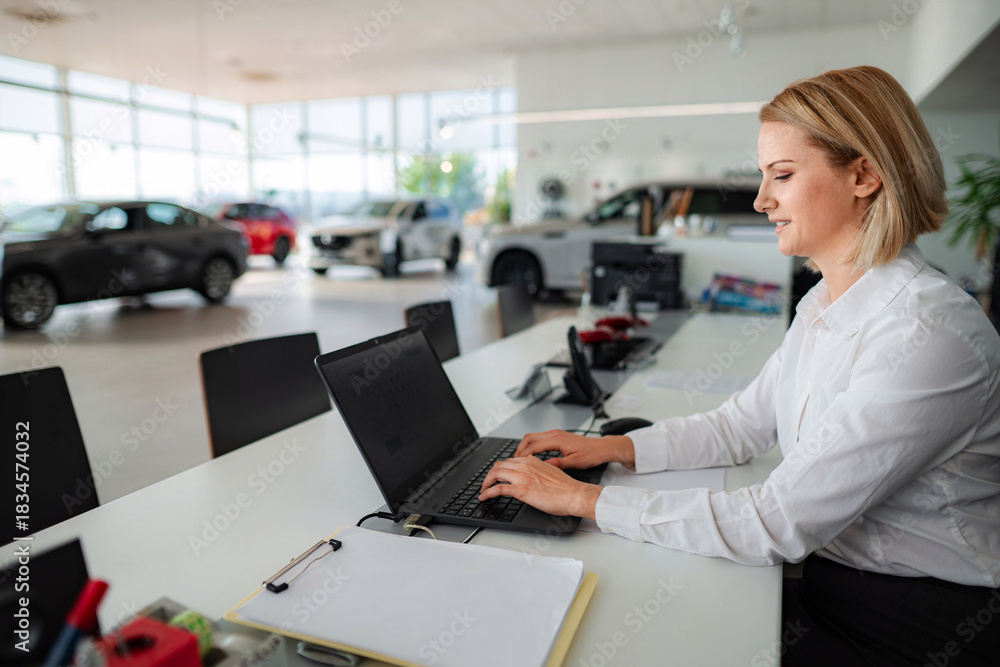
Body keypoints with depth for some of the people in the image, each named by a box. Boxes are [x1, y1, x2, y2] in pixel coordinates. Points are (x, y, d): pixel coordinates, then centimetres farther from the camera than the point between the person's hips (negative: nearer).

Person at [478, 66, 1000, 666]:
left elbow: (778, 524, -29)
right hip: (831, 582, 7)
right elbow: (741, 425, 8)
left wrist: (583, 499, -25)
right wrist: (612, 447, -4)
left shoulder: (928, 334, -27)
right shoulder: (824, 303, 3)